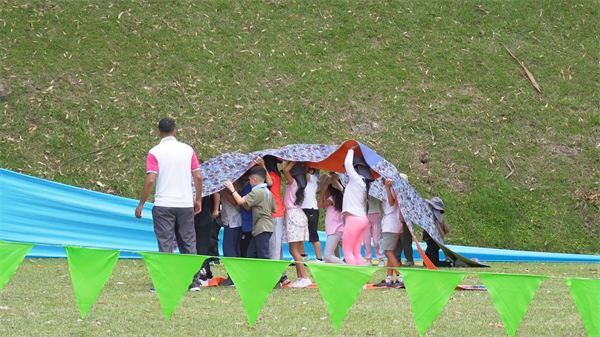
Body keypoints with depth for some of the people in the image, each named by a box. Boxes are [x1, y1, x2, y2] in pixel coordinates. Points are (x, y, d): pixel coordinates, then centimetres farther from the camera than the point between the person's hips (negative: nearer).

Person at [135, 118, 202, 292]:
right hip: (186, 204, 3)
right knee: (188, 243, 10)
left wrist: (141, 204, -4)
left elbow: (150, 180, -11)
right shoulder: (188, 150, 4)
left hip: (163, 205, -3)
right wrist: (198, 200, 15)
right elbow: (198, 177, 3)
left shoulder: (155, 152, -5)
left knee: (165, 245, 1)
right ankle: (193, 282, 10)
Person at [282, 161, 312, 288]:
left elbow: (285, 170, -25)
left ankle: (305, 278, -15)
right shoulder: (295, 183, 13)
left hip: (294, 215, -9)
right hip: (295, 215, 9)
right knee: (295, 251, 9)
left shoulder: (293, 182, -9)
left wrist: (293, 162, -10)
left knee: (294, 251, -10)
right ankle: (300, 278, 8)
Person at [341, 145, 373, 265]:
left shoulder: (356, 179, -10)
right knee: (356, 252, 8)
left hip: (354, 219, -9)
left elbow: (348, 164, -12)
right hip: (361, 219, 9)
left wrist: (351, 150, 4)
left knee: (347, 250, -6)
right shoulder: (363, 181, 14)